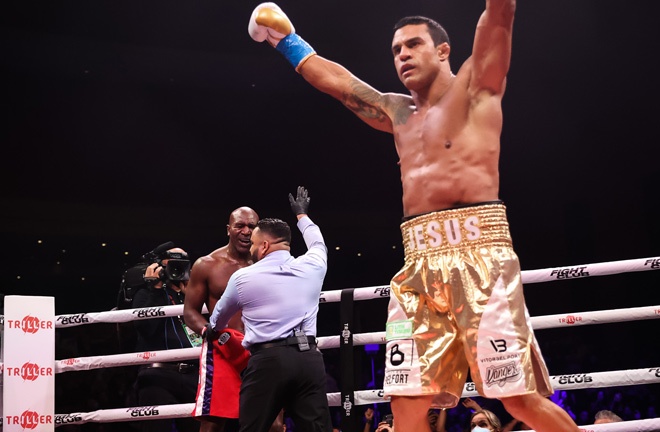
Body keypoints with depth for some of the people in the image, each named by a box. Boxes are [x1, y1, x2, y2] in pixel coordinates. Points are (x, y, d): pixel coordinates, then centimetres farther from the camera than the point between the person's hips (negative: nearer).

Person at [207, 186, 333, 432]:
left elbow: (220, 317, 27)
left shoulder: (243, 277, 7)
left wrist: (211, 331, 51)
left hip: (268, 360, -3)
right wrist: (302, 215, 57)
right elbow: (318, 244, 38)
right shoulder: (312, 266, 11)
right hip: (309, 358, 3)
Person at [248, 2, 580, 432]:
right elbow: (337, 80, 37)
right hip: (419, 265, 6)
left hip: (478, 250, -5)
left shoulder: (474, 87, 11)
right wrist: (285, 39, 42)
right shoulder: (398, 112, 27)